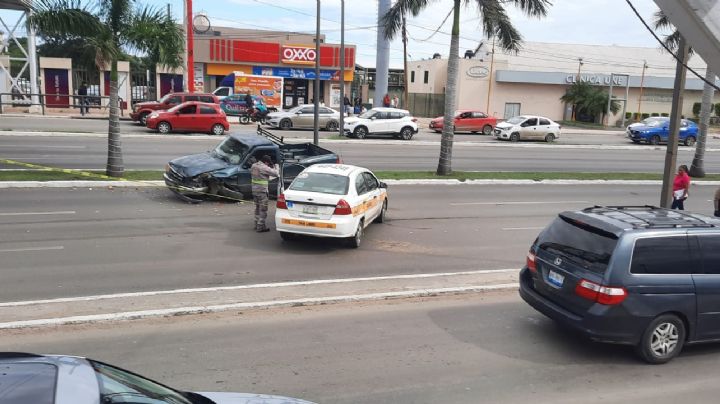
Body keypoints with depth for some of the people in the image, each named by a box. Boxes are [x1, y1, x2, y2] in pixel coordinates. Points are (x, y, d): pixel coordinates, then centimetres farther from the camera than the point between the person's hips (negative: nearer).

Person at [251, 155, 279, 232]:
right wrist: (273, 168, 5)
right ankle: (260, 227, 1)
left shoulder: (253, 166, 7)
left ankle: (257, 224, 29)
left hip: (254, 190, 8)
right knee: (263, 209, -1)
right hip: (262, 191, -8)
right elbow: (275, 173, -17)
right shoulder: (264, 168, -18)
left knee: (257, 208, 21)